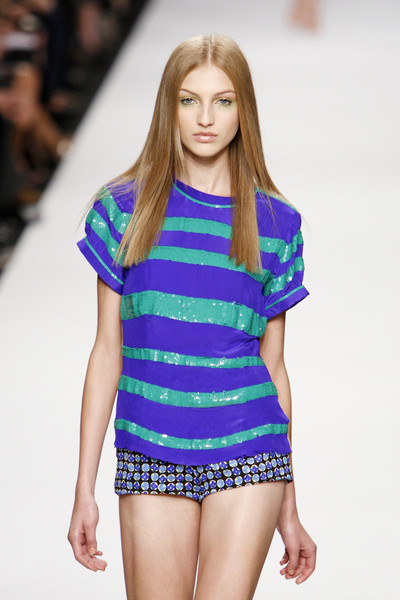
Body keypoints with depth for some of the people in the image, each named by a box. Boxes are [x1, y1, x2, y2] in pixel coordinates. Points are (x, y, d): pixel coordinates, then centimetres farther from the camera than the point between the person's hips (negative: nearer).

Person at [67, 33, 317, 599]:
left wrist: (289, 508, 10)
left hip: (247, 454, 0)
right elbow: (107, 353, 6)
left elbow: (274, 365, 9)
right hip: (150, 454, 0)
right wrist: (85, 488, 2)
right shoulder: (124, 209, 5)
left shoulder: (276, 223, 6)